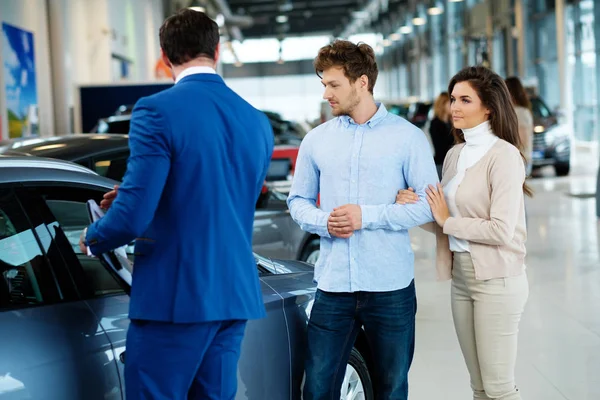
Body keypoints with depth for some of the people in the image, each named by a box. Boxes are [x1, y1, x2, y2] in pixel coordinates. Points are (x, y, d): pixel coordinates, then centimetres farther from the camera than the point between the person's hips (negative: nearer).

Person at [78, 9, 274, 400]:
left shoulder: (157, 111, -12)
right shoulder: (258, 122, 10)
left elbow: (133, 216, -18)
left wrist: (93, 239, 4)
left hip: (175, 297, -7)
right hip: (235, 295, 7)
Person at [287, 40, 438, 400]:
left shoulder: (407, 136, -2)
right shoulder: (317, 140, 8)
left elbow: (429, 204, -6)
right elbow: (298, 201, 13)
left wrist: (367, 216, -16)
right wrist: (323, 221, -9)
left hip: (390, 286, -2)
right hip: (333, 285, 2)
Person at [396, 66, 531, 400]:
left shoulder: (503, 155, -13)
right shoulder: (456, 154, 12)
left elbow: (502, 231, -20)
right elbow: (441, 216, 14)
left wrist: (448, 221, -10)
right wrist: (411, 206, -5)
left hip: (497, 280, -8)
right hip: (461, 275, 8)